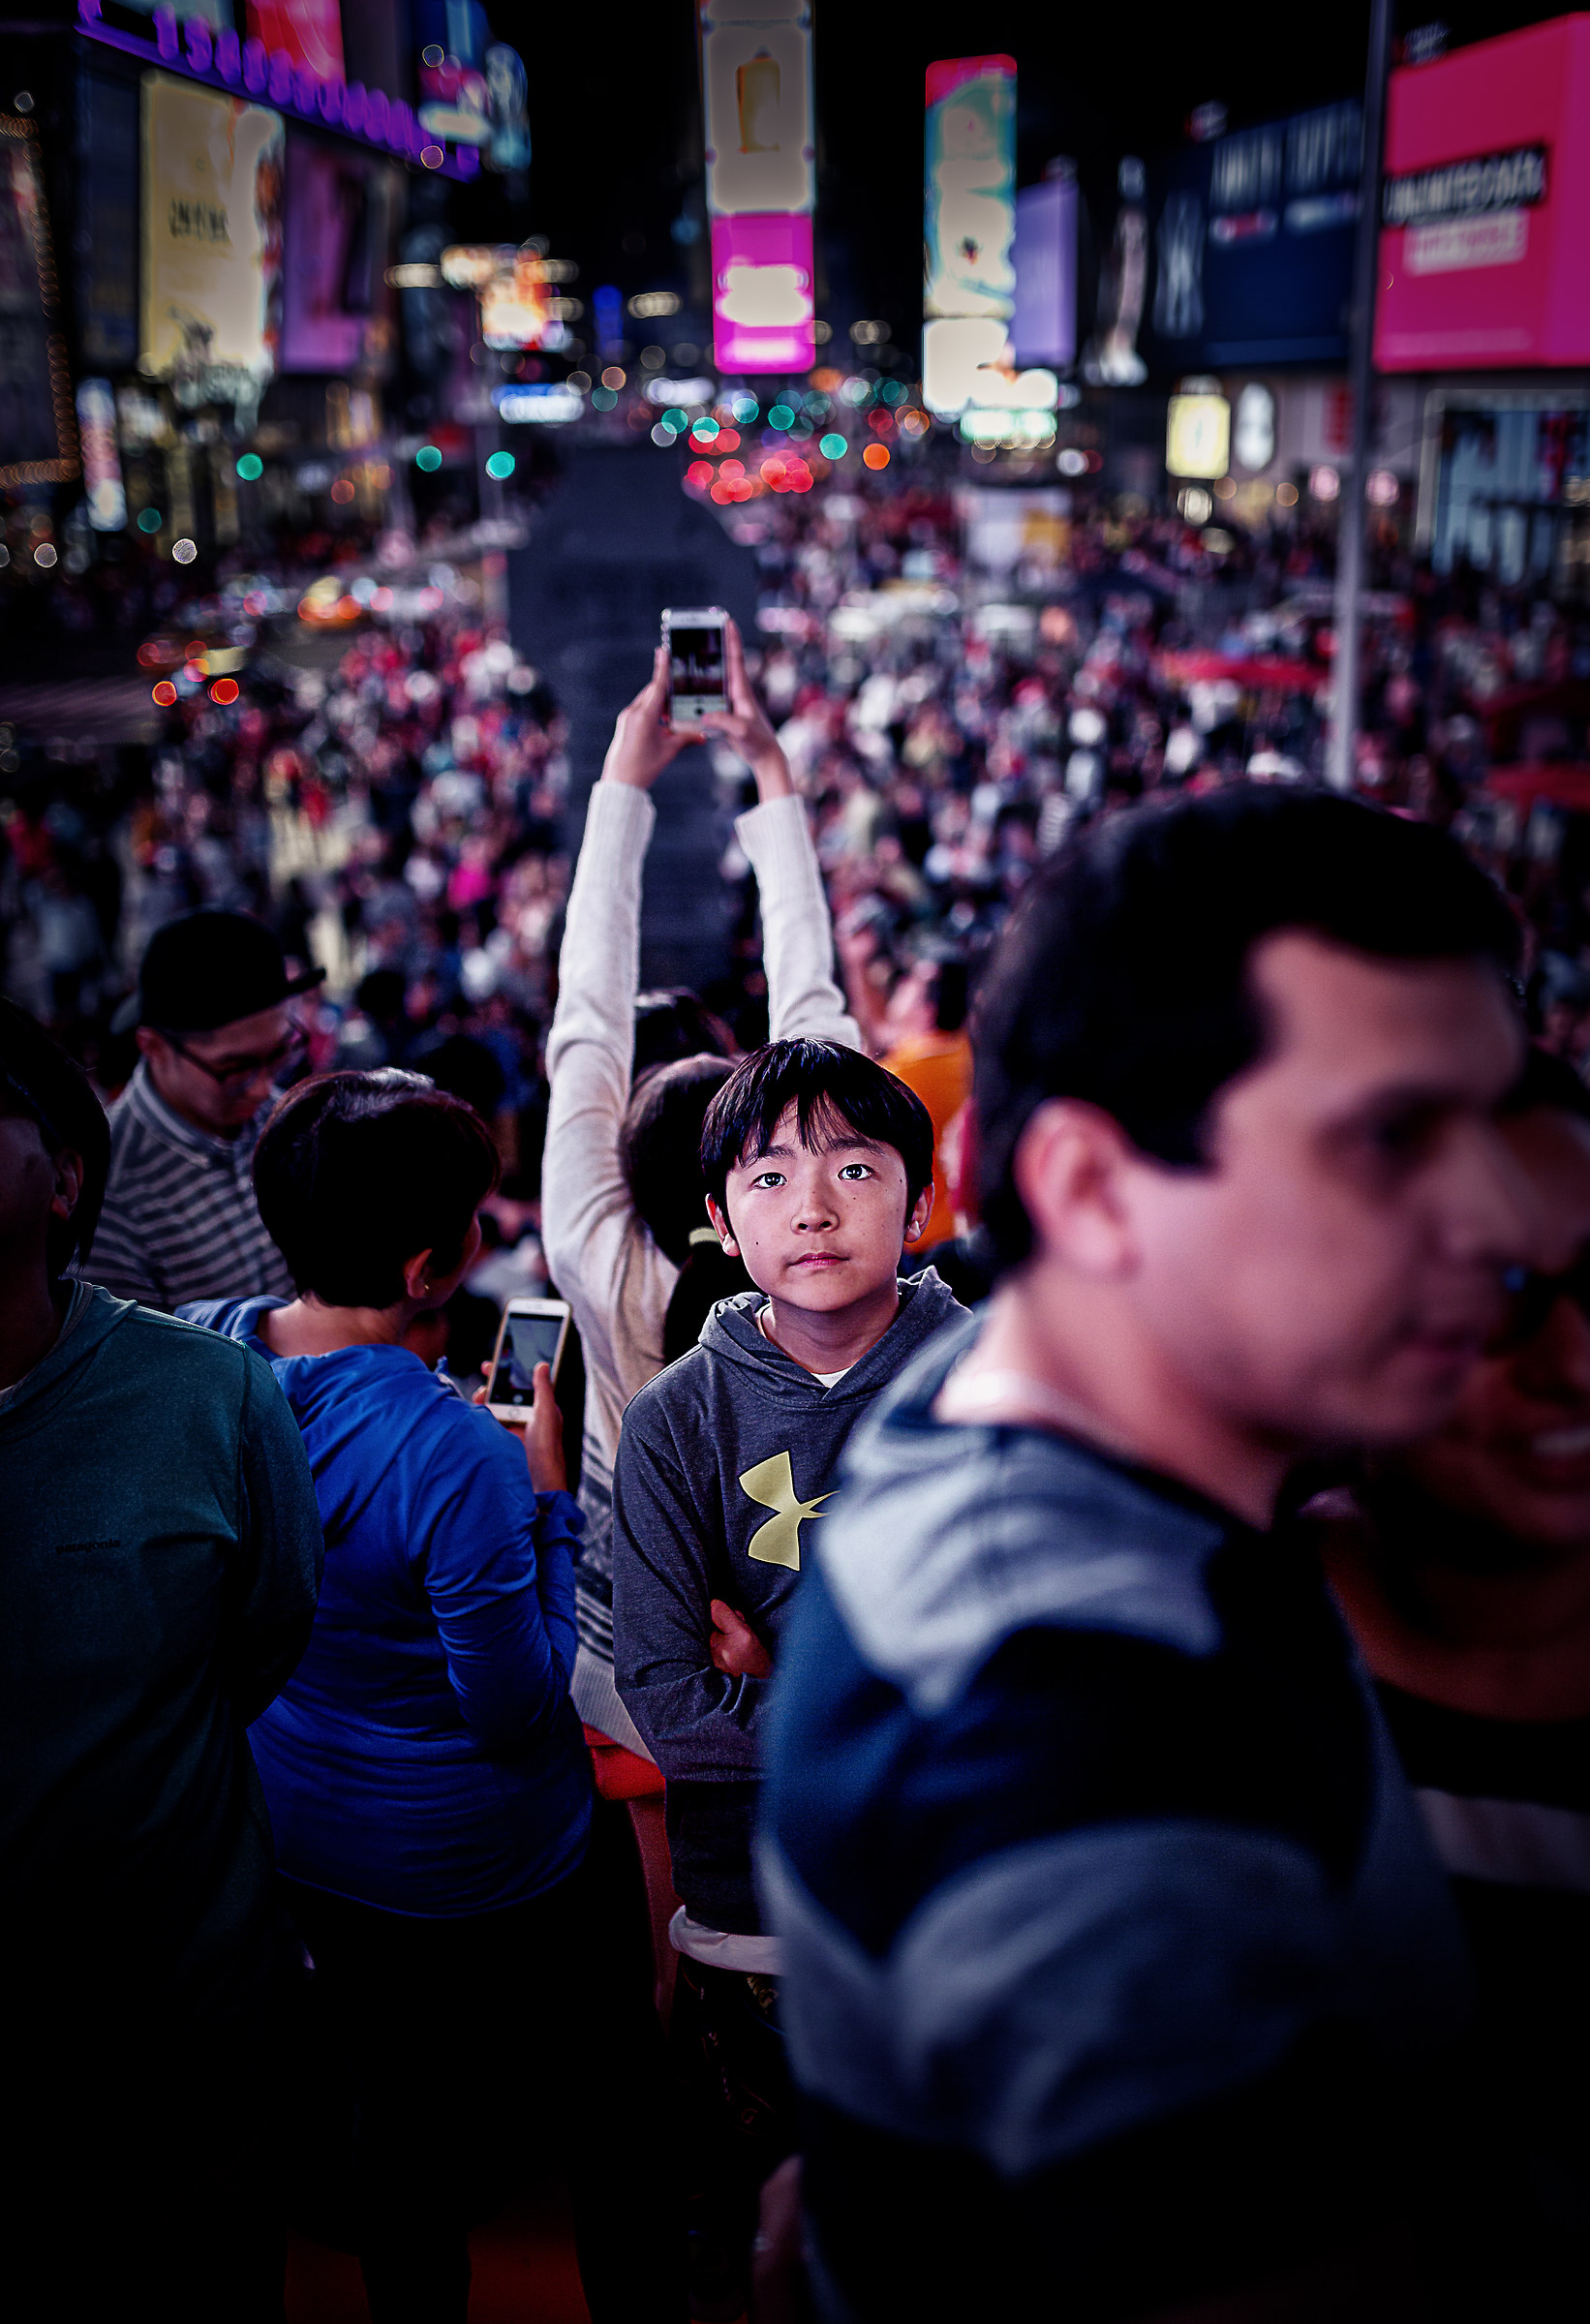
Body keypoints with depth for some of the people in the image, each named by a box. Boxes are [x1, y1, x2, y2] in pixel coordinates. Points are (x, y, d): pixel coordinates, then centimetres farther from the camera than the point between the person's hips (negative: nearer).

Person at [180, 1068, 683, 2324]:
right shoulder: (455, 1454, -33)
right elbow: (523, 1716, -23)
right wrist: (547, 1500, -15)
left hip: (301, 1847, 7)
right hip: (481, 1879, -7)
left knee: (409, 2119, 27)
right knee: (618, 2129, 17)